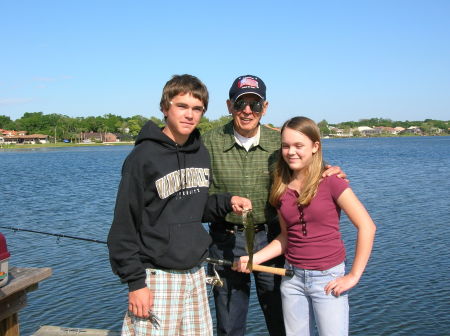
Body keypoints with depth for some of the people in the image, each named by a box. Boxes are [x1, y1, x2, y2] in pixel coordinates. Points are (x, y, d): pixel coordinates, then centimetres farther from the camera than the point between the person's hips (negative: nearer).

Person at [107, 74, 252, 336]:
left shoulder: (201, 153, 7)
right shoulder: (144, 156, -12)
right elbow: (124, 224, -11)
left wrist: (227, 202, 0)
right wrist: (135, 282, -12)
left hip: (195, 274, 6)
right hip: (157, 276, -6)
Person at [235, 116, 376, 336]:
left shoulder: (331, 182, -11)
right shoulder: (281, 188, 4)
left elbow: (366, 227, -12)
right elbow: (285, 237, 10)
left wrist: (353, 276, -12)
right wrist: (253, 259, -3)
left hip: (327, 278, -4)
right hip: (292, 277, 5)